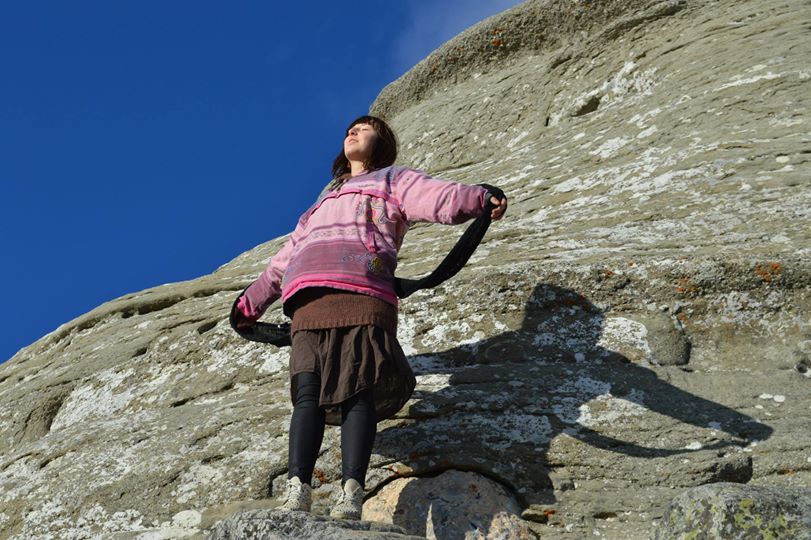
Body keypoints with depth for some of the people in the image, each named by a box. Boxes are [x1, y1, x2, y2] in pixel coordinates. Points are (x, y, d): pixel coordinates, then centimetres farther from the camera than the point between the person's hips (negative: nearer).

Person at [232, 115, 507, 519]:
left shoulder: (394, 180, 26)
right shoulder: (323, 201, 42)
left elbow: (438, 198, 4)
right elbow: (283, 260, 48)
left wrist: (480, 199, -17)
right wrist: (251, 304, 52)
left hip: (363, 293, -4)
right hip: (308, 302, 4)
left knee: (357, 391, -19)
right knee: (307, 391, -15)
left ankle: (351, 492, -32)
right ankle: (297, 488, -28)